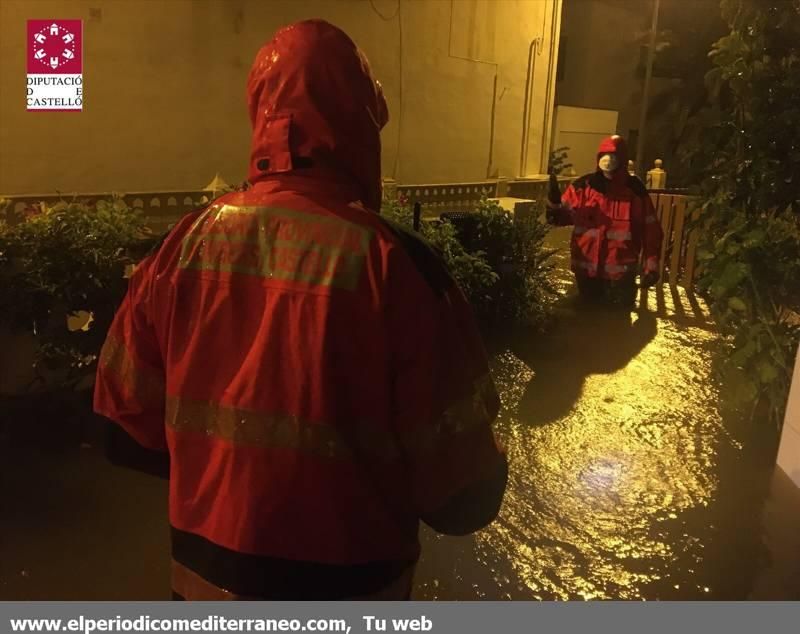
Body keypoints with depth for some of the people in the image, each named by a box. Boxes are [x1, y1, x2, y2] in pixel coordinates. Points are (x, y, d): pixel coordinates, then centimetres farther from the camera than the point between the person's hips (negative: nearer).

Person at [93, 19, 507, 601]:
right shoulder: (391, 263, -24)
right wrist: (475, 492, 4)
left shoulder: (189, 242, -12)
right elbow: (460, 490, -19)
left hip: (205, 571, 3)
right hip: (344, 583, -3)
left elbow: (127, 405, 0)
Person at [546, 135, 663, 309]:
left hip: (621, 272, -1)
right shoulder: (582, 186, -1)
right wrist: (554, 203, -18)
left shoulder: (635, 190, -4)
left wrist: (651, 266, -4)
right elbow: (561, 216, 5)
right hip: (587, 269, 2)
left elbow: (650, 231, -1)